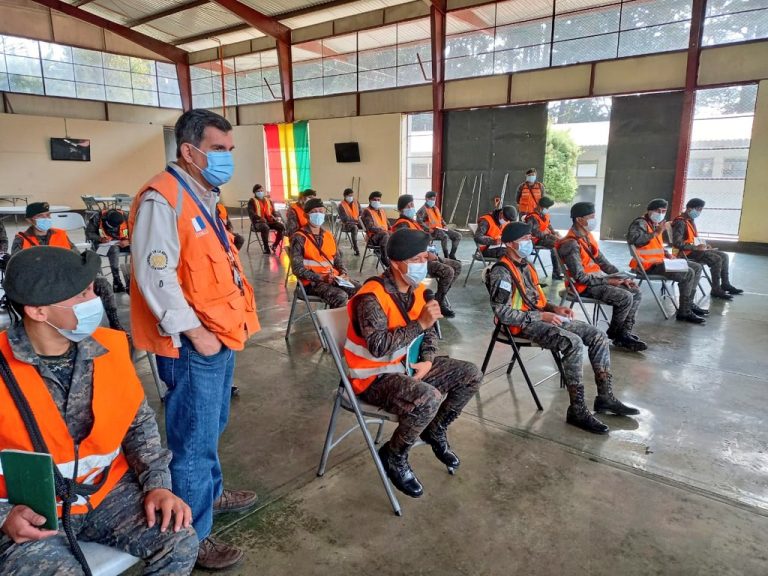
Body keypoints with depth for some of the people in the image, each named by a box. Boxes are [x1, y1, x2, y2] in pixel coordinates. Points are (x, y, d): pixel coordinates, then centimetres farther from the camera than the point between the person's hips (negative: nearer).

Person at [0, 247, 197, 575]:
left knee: (180, 543, -13)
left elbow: (139, 421, 6)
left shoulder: (109, 346, -5)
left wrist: (157, 484, -5)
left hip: (108, 491, 3)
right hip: (30, 514, -3)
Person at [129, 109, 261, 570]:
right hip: (192, 345, -9)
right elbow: (155, 277, -23)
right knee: (194, 441, 2)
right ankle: (192, 536, 18)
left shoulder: (204, 196, 14)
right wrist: (194, 332, -20)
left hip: (221, 335, 10)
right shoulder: (162, 199, -17)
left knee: (211, 430, 24)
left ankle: (210, 494, 43)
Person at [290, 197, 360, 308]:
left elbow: (338, 259, 21)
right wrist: (321, 278, -20)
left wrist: (343, 273, 0)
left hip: (334, 278, 6)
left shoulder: (329, 235, 16)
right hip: (312, 282, -6)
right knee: (340, 296, -31)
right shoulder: (299, 238, -4)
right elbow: (298, 269, -11)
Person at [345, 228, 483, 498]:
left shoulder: (417, 288, 1)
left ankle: (435, 431, 24)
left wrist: (427, 360, -7)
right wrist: (419, 323, -32)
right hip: (375, 376, -8)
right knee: (429, 399, -34)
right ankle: (393, 457, -6)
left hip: (407, 364, 8)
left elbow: (428, 331, 11)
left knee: (471, 375, 4)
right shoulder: (372, 296, -25)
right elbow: (378, 346, -34)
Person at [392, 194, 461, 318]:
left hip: (427, 255, 10)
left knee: (457, 266, 5)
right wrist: (426, 255, -24)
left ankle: (440, 296, 5)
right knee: (448, 271, -26)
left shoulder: (413, 222, 20)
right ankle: (439, 304, -11)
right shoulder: (402, 225, -13)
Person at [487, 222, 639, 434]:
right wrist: (542, 316, -19)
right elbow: (503, 313, -21)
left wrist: (554, 309, 4)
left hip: (539, 317, 9)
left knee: (598, 336, -1)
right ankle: (577, 410, -22)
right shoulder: (501, 272, -14)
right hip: (524, 324, -9)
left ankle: (605, 397, 4)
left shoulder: (525, 265, 15)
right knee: (573, 343, -30)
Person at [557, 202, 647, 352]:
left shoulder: (587, 236, 9)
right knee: (625, 298, -19)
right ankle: (613, 334, 4)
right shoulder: (571, 244, -21)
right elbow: (580, 277, -23)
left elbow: (602, 260, 13)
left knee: (636, 292, -1)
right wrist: (607, 281, -17)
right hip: (585, 285, -9)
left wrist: (621, 277, 2)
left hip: (598, 277, 9)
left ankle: (624, 334, -1)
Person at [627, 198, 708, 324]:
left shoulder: (656, 224, 18)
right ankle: (684, 312, -13)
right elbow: (631, 238, -33)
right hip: (648, 264, -10)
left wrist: (667, 254, 10)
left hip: (659, 261, 11)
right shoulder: (640, 223, -12)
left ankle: (689, 303, 17)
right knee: (688, 273, -21)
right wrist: (655, 233, -28)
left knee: (697, 267, 12)